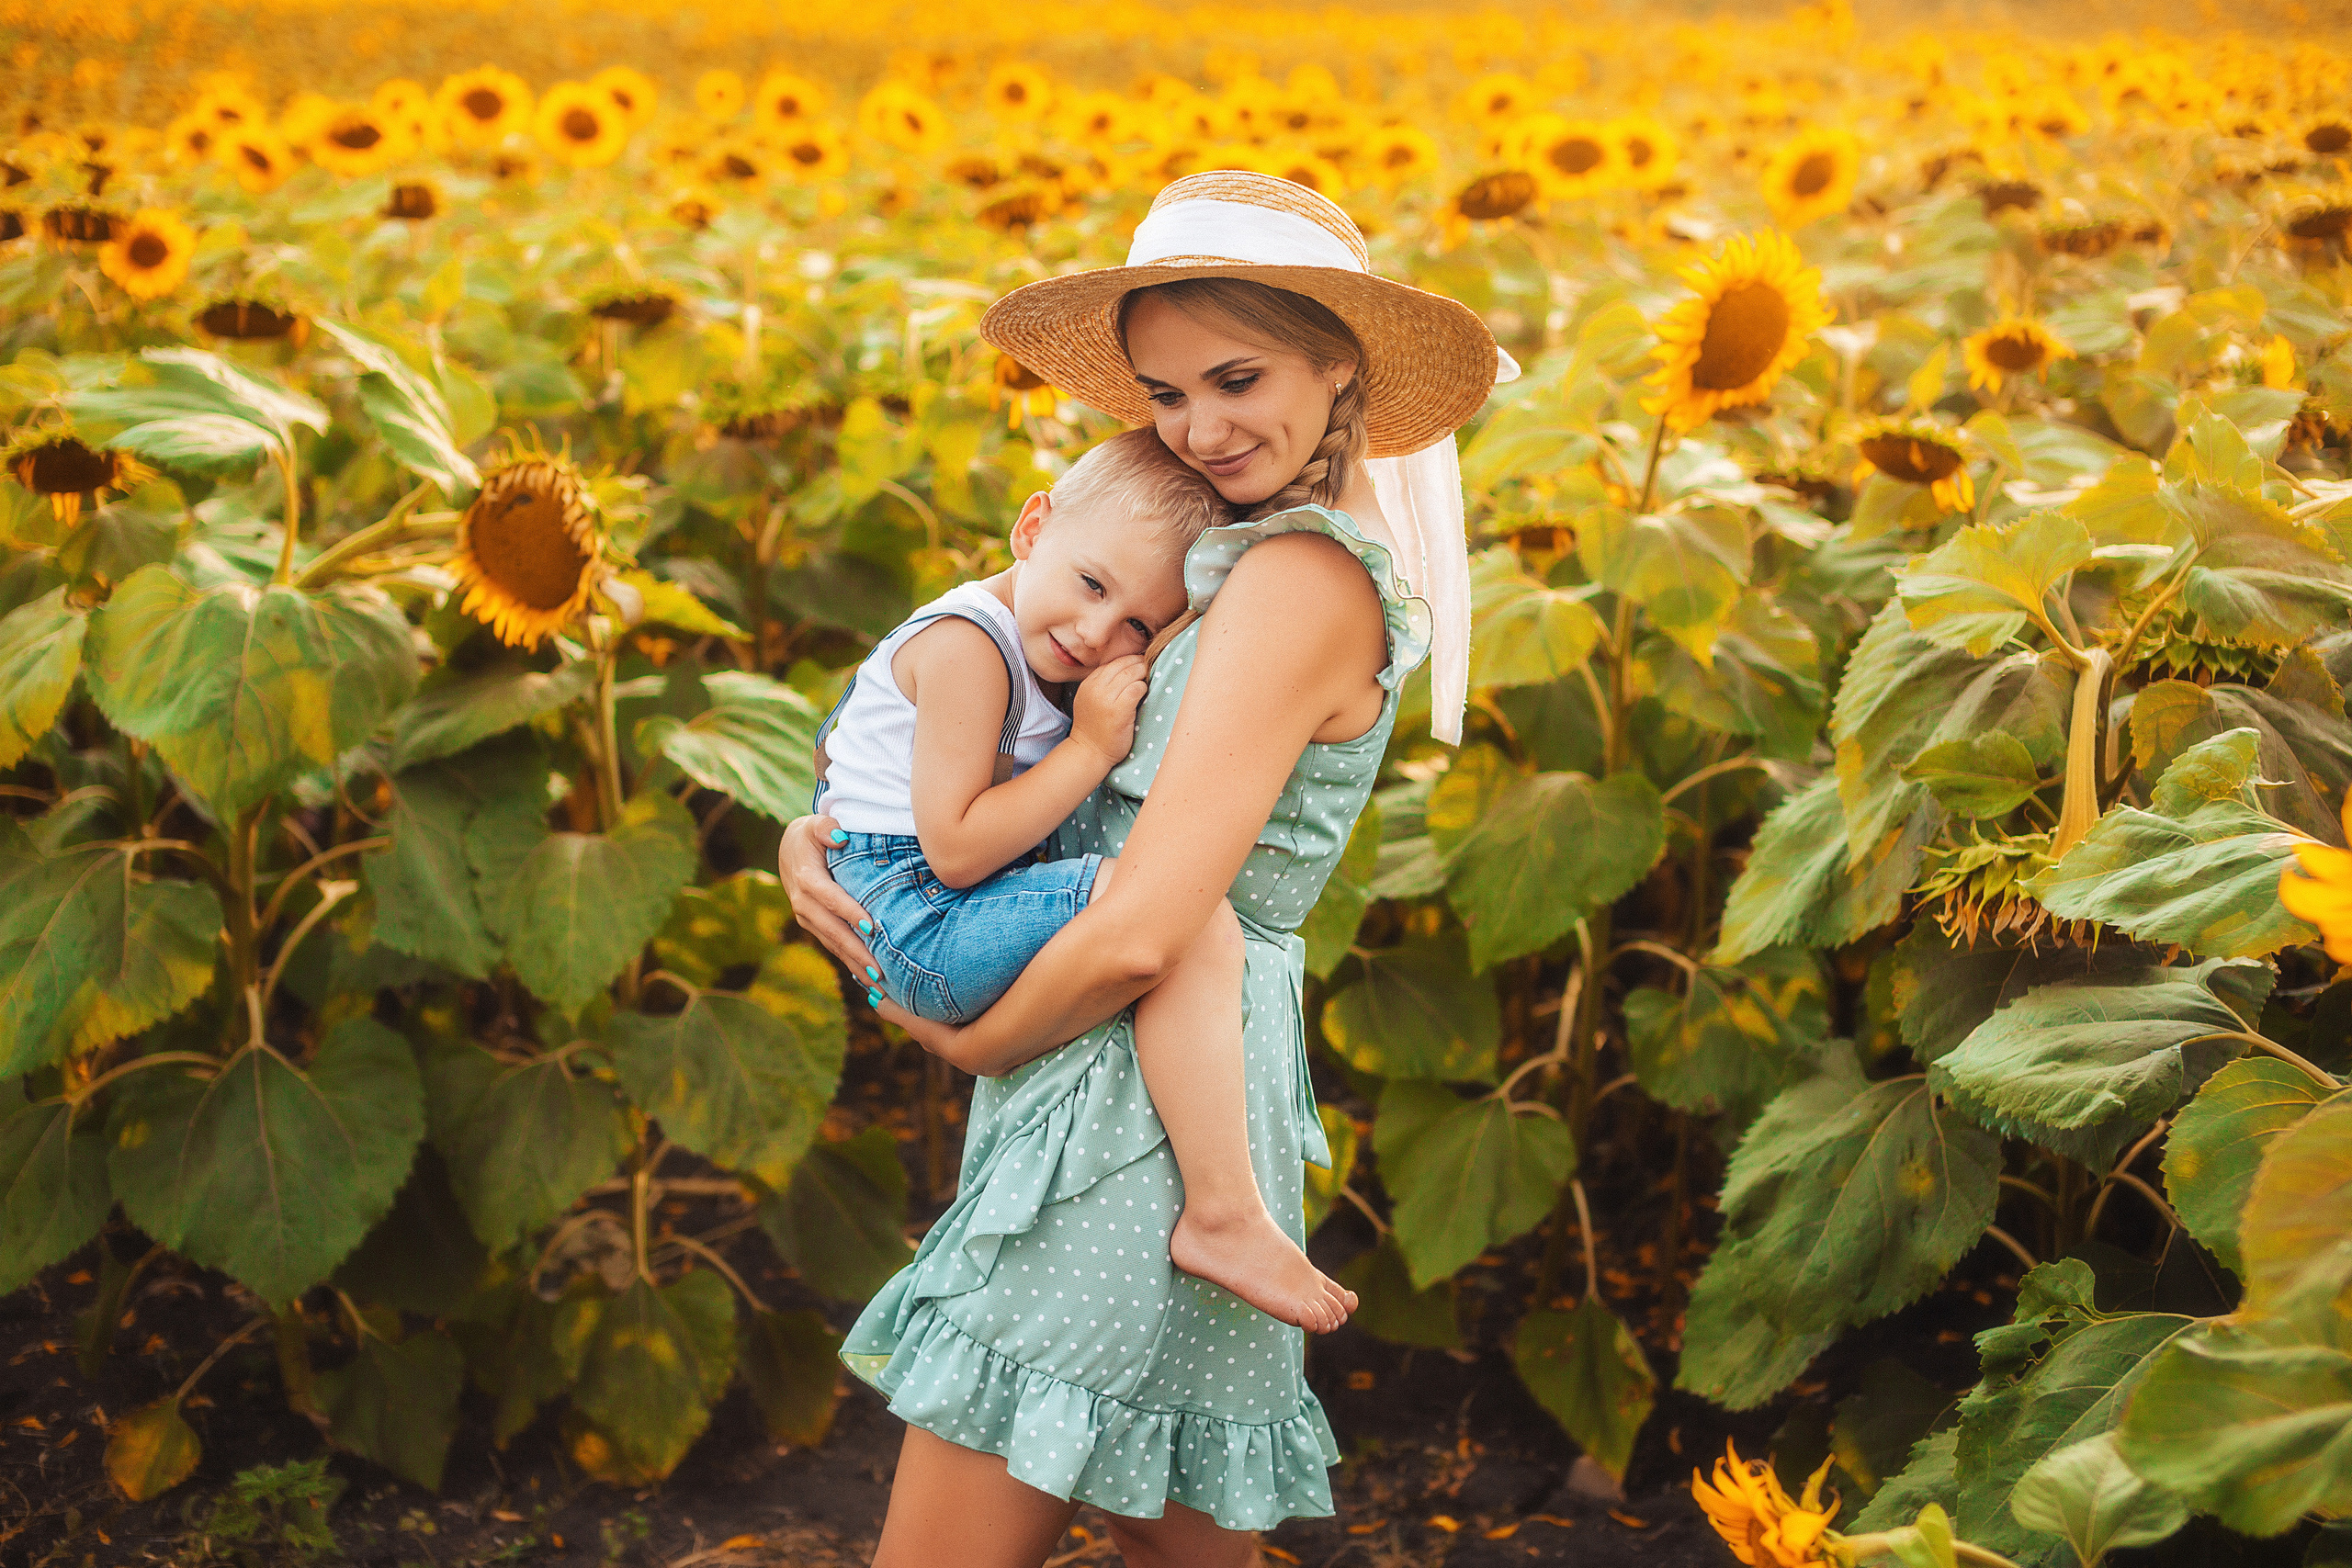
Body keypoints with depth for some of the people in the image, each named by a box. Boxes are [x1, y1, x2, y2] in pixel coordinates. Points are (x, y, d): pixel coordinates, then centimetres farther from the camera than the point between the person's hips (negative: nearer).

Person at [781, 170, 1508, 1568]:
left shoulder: (1298, 578, -17)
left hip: (1133, 1122, -10)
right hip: (1205, 1098, 10)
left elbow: (1140, 936, -24)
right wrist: (818, 828, 1)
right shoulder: (1262, 556, 13)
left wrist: (976, 1041, -5)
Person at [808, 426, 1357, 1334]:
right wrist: (1091, 749, -21)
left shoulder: (1023, 652, 14)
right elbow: (955, 851, -23)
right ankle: (1222, 1217, -26)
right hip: (919, 920, -11)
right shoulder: (966, 644, -17)